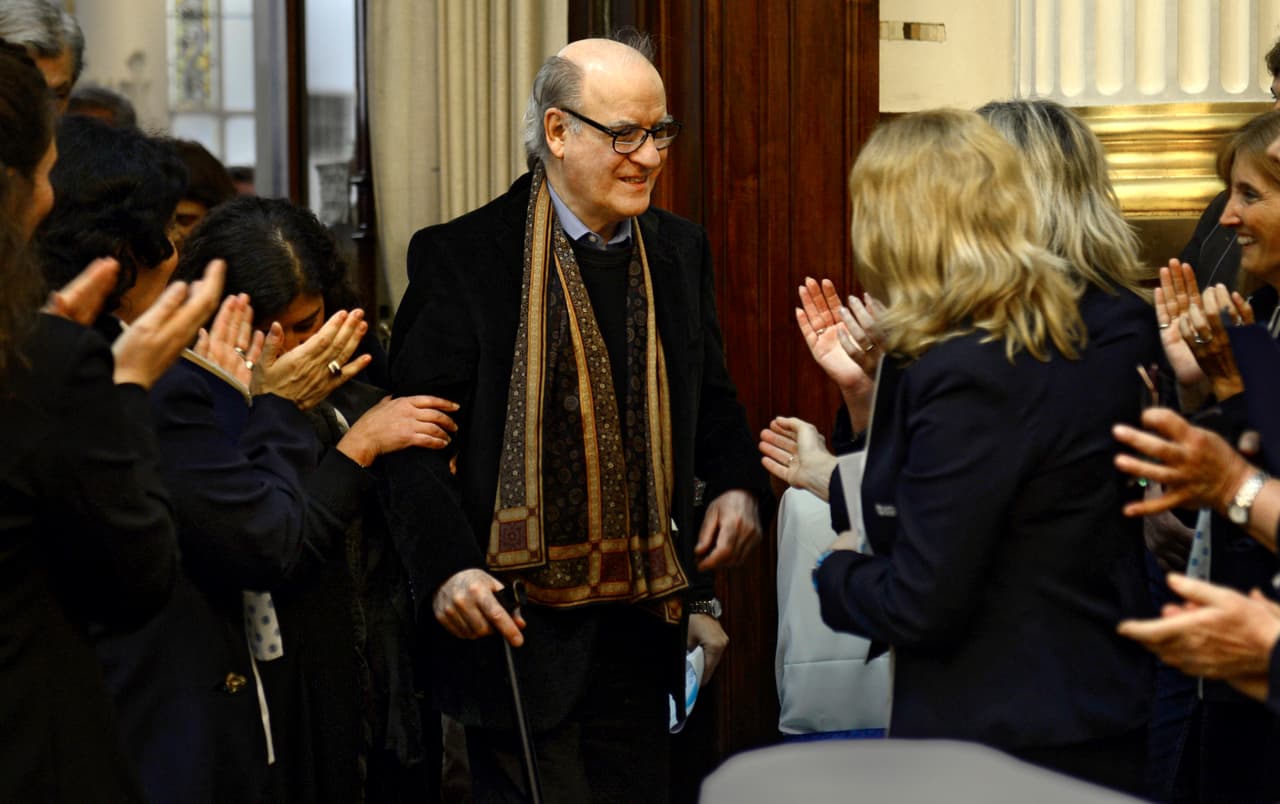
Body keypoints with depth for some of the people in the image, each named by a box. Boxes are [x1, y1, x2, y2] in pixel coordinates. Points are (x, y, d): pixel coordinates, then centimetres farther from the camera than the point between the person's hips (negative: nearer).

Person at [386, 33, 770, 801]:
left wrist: (738, 485, 0)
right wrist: (448, 567, -23)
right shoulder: (462, 256, -7)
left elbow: (711, 397, 20)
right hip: (520, 622, -5)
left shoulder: (679, 250, 10)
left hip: (643, 624, 6)